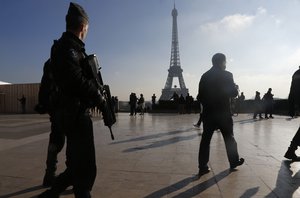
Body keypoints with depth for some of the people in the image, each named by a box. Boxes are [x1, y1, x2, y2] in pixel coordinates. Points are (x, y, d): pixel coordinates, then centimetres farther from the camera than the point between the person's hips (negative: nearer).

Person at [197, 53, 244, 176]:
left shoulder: (205, 76, 6)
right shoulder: (226, 75, -6)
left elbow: (200, 95, 5)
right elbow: (233, 93, -7)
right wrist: (235, 88, 14)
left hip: (208, 113, 3)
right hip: (223, 113, -3)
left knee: (205, 140, 3)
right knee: (229, 138, 15)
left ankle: (202, 167, 4)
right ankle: (234, 161, 32)